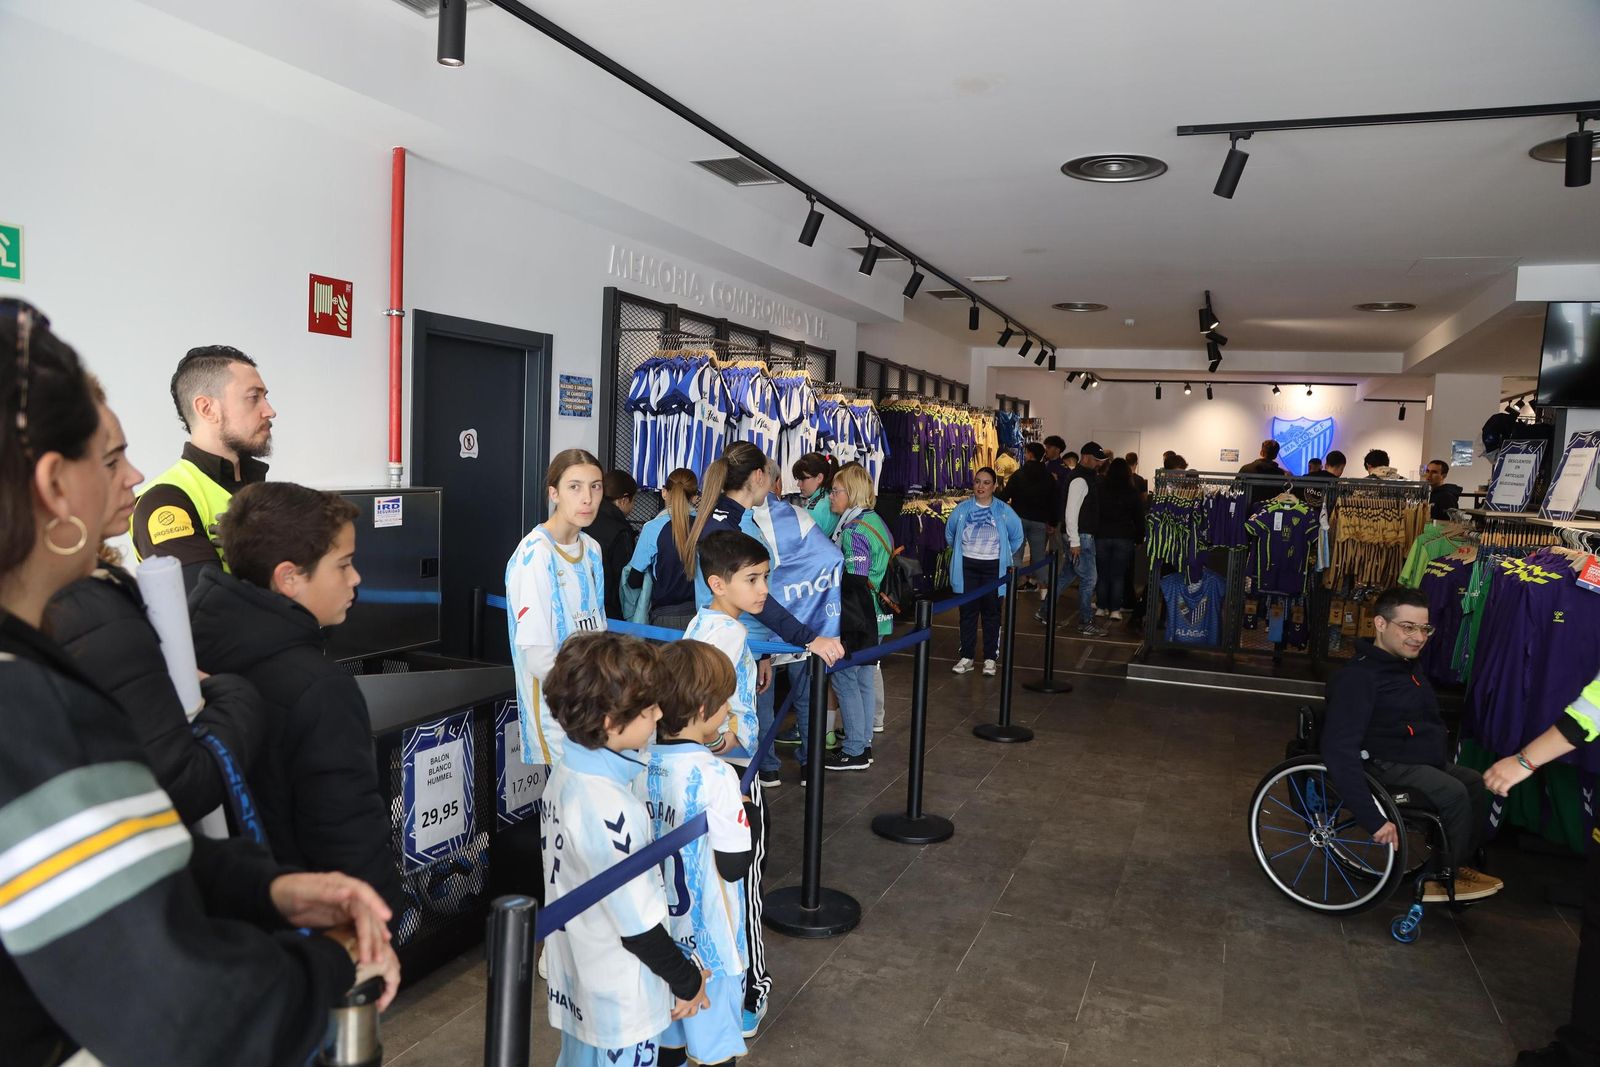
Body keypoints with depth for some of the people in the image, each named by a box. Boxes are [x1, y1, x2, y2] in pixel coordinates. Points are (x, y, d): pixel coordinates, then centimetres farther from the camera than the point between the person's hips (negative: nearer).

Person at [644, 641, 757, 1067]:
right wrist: (748, 811, -5)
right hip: (708, 937, -6)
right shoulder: (715, 776, -25)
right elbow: (735, 865, -20)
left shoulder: (640, 765, -7)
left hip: (659, 932, 6)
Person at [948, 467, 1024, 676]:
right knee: (968, 612, 4)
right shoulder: (963, 508, 1)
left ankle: (990, 658, 14)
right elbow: (949, 532, 16)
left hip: (993, 568, -1)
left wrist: (1005, 556, 11)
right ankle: (966, 657, 13)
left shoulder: (1004, 510, -3)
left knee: (991, 613, 5)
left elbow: (1017, 536, 10)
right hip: (967, 566, 1)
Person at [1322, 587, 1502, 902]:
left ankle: (1456, 865, 19)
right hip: (1384, 766, -10)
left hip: (1420, 760, 10)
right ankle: (1437, 880, -3)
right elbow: (1339, 751, -33)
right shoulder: (1358, 677, -23)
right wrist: (1373, 818, -37)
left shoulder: (1407, 668, 9)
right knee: (1454, 794, -23)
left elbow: (1430, 720, 25)